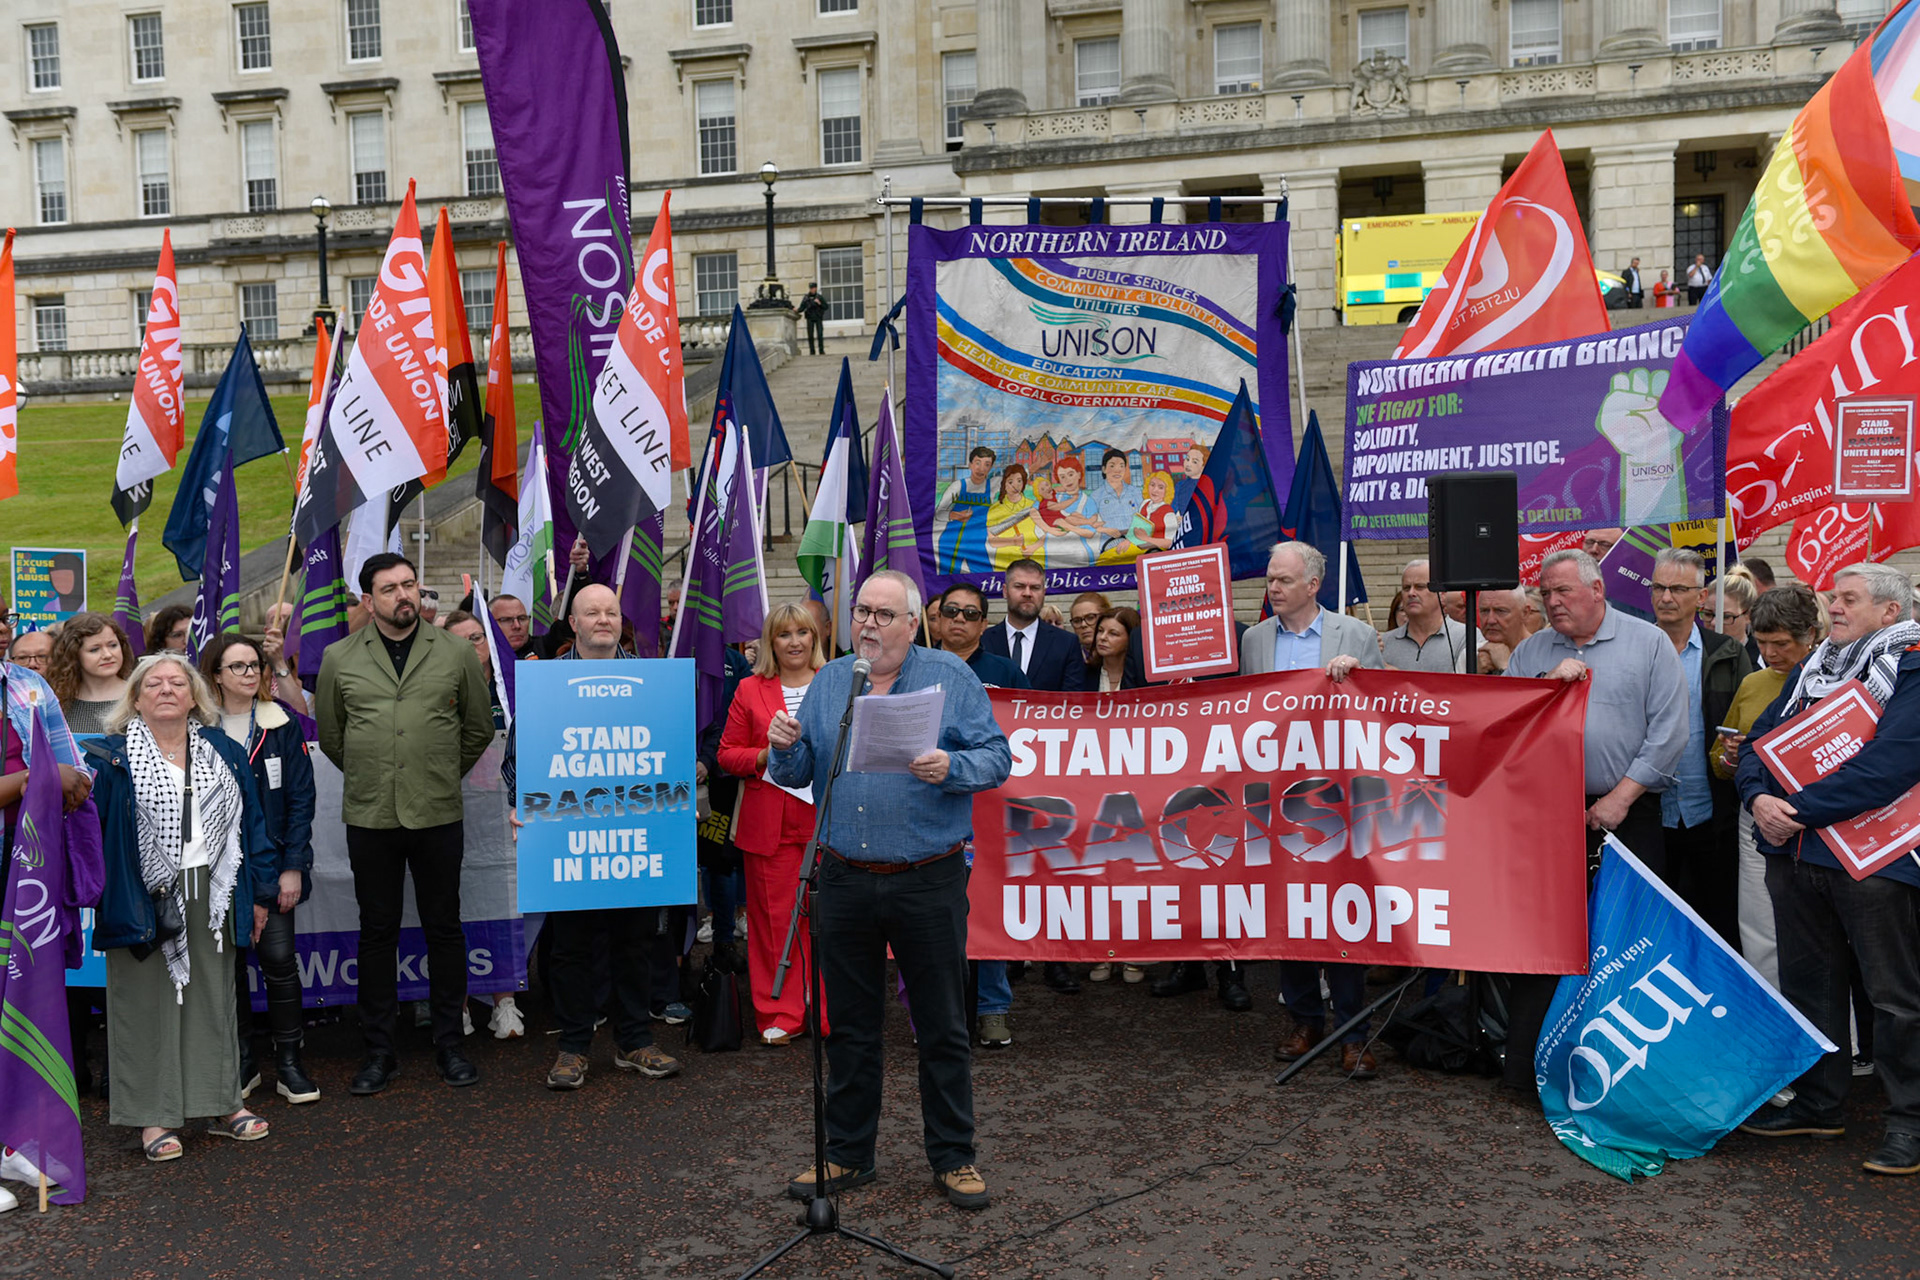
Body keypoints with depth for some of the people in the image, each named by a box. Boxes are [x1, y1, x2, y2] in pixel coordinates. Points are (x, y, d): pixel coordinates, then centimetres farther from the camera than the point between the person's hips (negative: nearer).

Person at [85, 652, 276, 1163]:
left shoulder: (225, 753, 10)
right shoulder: (112, 757, 0)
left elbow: (250, 821, 12)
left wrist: (257, 891, 10)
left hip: (212, 896, 3)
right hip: (144, 898, -3)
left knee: (214, 996, 10)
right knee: (148, 1000, 3)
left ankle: (221, 1103, 21)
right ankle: (154, 1115, 12)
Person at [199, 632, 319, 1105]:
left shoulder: (281, 724, 1)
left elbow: (300, 799, 0)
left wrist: (293, 866, -6)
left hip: (271, 864, -1)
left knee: (279, 960, -3)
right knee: (227, 963, 7)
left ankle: (288, 1064, 9)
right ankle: (241, 1064, 19)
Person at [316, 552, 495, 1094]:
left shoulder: (457, 652, 3)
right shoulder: (339, 659, 5)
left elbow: (480, 728, 13)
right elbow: (329, 735, 16)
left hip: (438, 816, 0)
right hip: (369, 818, 1)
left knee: (444, 929, 6)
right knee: (377, 932, 8)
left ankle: (449, 1045, 18)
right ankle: (379, 1052, 18)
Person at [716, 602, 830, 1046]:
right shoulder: (750, 691, 10)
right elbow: (728, 755, 9)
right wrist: (766, 756, -9)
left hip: (828, 817, 0)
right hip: (768, 823, 0)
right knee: (773, 918, 3)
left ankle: (833, 1014, 13)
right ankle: (780, 1015, 14)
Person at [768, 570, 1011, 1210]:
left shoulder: (951, 677, -1)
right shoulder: (827, 682, 9)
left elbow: (997, 758, -6)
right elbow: (796, 773, 9)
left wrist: (951, 767, -25)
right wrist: (785, 747, -12)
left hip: (928, 881, -3)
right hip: (844, 881, 3)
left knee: (943, 1027, 6)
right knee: (849, 1025, 13)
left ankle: (953, 1157, 21)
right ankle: (848, 1153, 27)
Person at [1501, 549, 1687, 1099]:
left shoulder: (1649, 643, 3)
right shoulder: (1531, 651, 13)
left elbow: (1669, 733, -4)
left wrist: (1621, 796, -9)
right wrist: (1549, 685, -9)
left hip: (1626, 814, -2)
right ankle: (1527, 1067, 7)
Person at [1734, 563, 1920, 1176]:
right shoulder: (1812, 669, 15)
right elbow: (1759, 740, 12)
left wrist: (1798, 810, -20)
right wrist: (1759, 797, -9)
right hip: (1794, 854, 8)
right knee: (1807, 984, 16)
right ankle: (1817, 1104, 29)